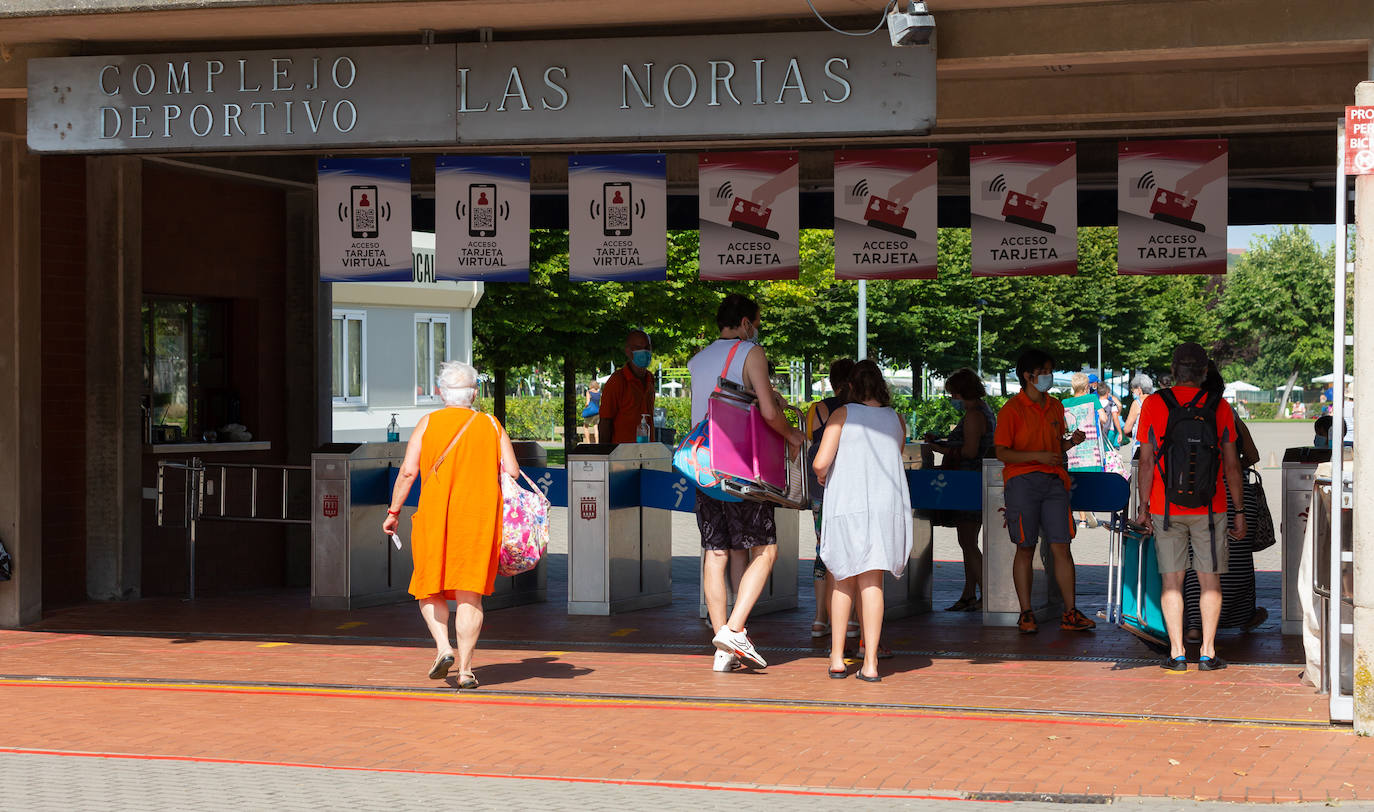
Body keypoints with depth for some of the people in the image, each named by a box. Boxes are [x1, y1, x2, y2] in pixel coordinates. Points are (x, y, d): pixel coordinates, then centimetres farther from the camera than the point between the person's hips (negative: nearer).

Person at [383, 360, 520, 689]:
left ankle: (443, 647, -6)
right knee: (469, 594, 4)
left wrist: (393, 511, 3)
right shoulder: (491, 425, 6)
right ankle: (465, 668, 0)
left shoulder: (428, 423, 1)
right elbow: (512, 473, 1)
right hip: (480, 515, 1)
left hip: (435, 516, -1)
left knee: (430, 588, 14)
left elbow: (408, 471, -5)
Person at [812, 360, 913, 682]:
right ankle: (870, 663, -6)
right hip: (887, 507, 1)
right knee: (872, 583, 1)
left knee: (844, 582, 13)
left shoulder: (843, 414, -1)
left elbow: (821, 462, -9)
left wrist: (820, 474, 14)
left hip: (846, 507, -1)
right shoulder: (897, 420, 9)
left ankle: (836, 658, 11)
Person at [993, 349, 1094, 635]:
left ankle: (1070, 613, 3)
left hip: (1053, 480, 5)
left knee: (1061, 547, -1)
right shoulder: (1012, 410, -4)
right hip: (1022, 480, -4)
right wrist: (1037, 456, -17)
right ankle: (1026, 614, 7)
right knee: (1025, 549, 0)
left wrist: (1071, 442, 3)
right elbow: (1002, 452, -7)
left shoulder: (1055, 407, 15)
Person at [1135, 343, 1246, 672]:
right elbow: (1232, 465, 0)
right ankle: (1207, 653, 5)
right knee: (1210, 581, 7)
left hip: (1166, 509, 0)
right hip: (1210, 509, 0)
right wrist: (1240, 511, 7)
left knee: (1172, 581, 6)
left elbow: (1146, 462, -4)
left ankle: (1177, 653, 3)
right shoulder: (1219, 407, -2)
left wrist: (1143, 506, 4)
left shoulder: (1153, 404, -3)